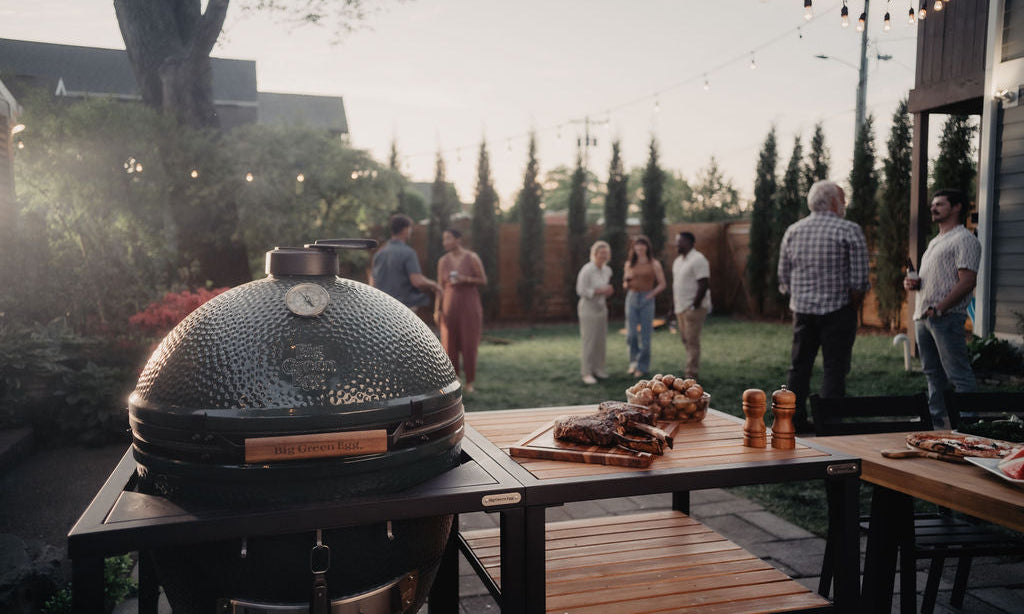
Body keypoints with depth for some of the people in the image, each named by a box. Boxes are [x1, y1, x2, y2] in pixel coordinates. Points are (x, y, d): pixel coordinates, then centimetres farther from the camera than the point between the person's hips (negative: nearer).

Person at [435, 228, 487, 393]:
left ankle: (469, 382, 16)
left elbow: (484, 281, -3)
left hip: (469, 305, -3)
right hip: (450, 306, 3)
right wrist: (437, 310, 2)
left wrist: (465, 279, -20)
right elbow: (441, 287, 7)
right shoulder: (443, 261, 3)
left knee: (469, 344, 0)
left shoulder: (473, 258, -8)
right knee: (450, 344, 4)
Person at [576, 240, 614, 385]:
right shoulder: (587, 270, -16)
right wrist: (601, 291, -21)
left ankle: (598, 369, 20)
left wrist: (608, 291, 3)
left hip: (601, 308, 7)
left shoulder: (607, 270, 7)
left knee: (601, 340, 9)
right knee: (588, 341, -5)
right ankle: (586, 373, 0)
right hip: (588, 309, -7)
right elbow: (581, 291, -18)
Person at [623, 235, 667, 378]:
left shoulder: (654, 264, 0)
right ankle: (634, 362, 20)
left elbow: (662, 284, 1)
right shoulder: (629, 264, 9)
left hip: (647, 300, -2)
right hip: (632, 299, 3)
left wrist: (650, 295, -11)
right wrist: (627, 282, -9)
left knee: (645, 335, 0)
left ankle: (643, 366, 11)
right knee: (631, 334, -1)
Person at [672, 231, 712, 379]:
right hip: (681, 308, 9)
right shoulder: (678, 260, 16)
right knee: (686, 340, 12)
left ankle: (692, 375, -3)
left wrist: (694, 306, -19)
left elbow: (703, 285, -17)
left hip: (694, 308, -9)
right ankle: (692, 370, 20)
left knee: (692, 341, -7)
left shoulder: (697, 259, -12)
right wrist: (675, 303, 13)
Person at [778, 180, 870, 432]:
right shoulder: (850, 231, -7)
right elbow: (859, 281, -12)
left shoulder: (792, 231, 7)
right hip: (838, 309, -4)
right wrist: (852, 307, 2)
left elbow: (783, 278, 9)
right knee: (835, 368, 2)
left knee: (799, 365, 12)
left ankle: (795, 419, 18)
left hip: (802, 309, 5)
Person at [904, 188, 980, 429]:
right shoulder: (935, 242, 24)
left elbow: (967, 282, -15)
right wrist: (913, 283, 8)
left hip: (946, 317, -9)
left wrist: (939, 309, -20)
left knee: (959, 374, -8)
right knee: (933, 374, 12)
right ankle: (936, 422, 19)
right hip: (922, 316, 9)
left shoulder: (965, 239, -5)